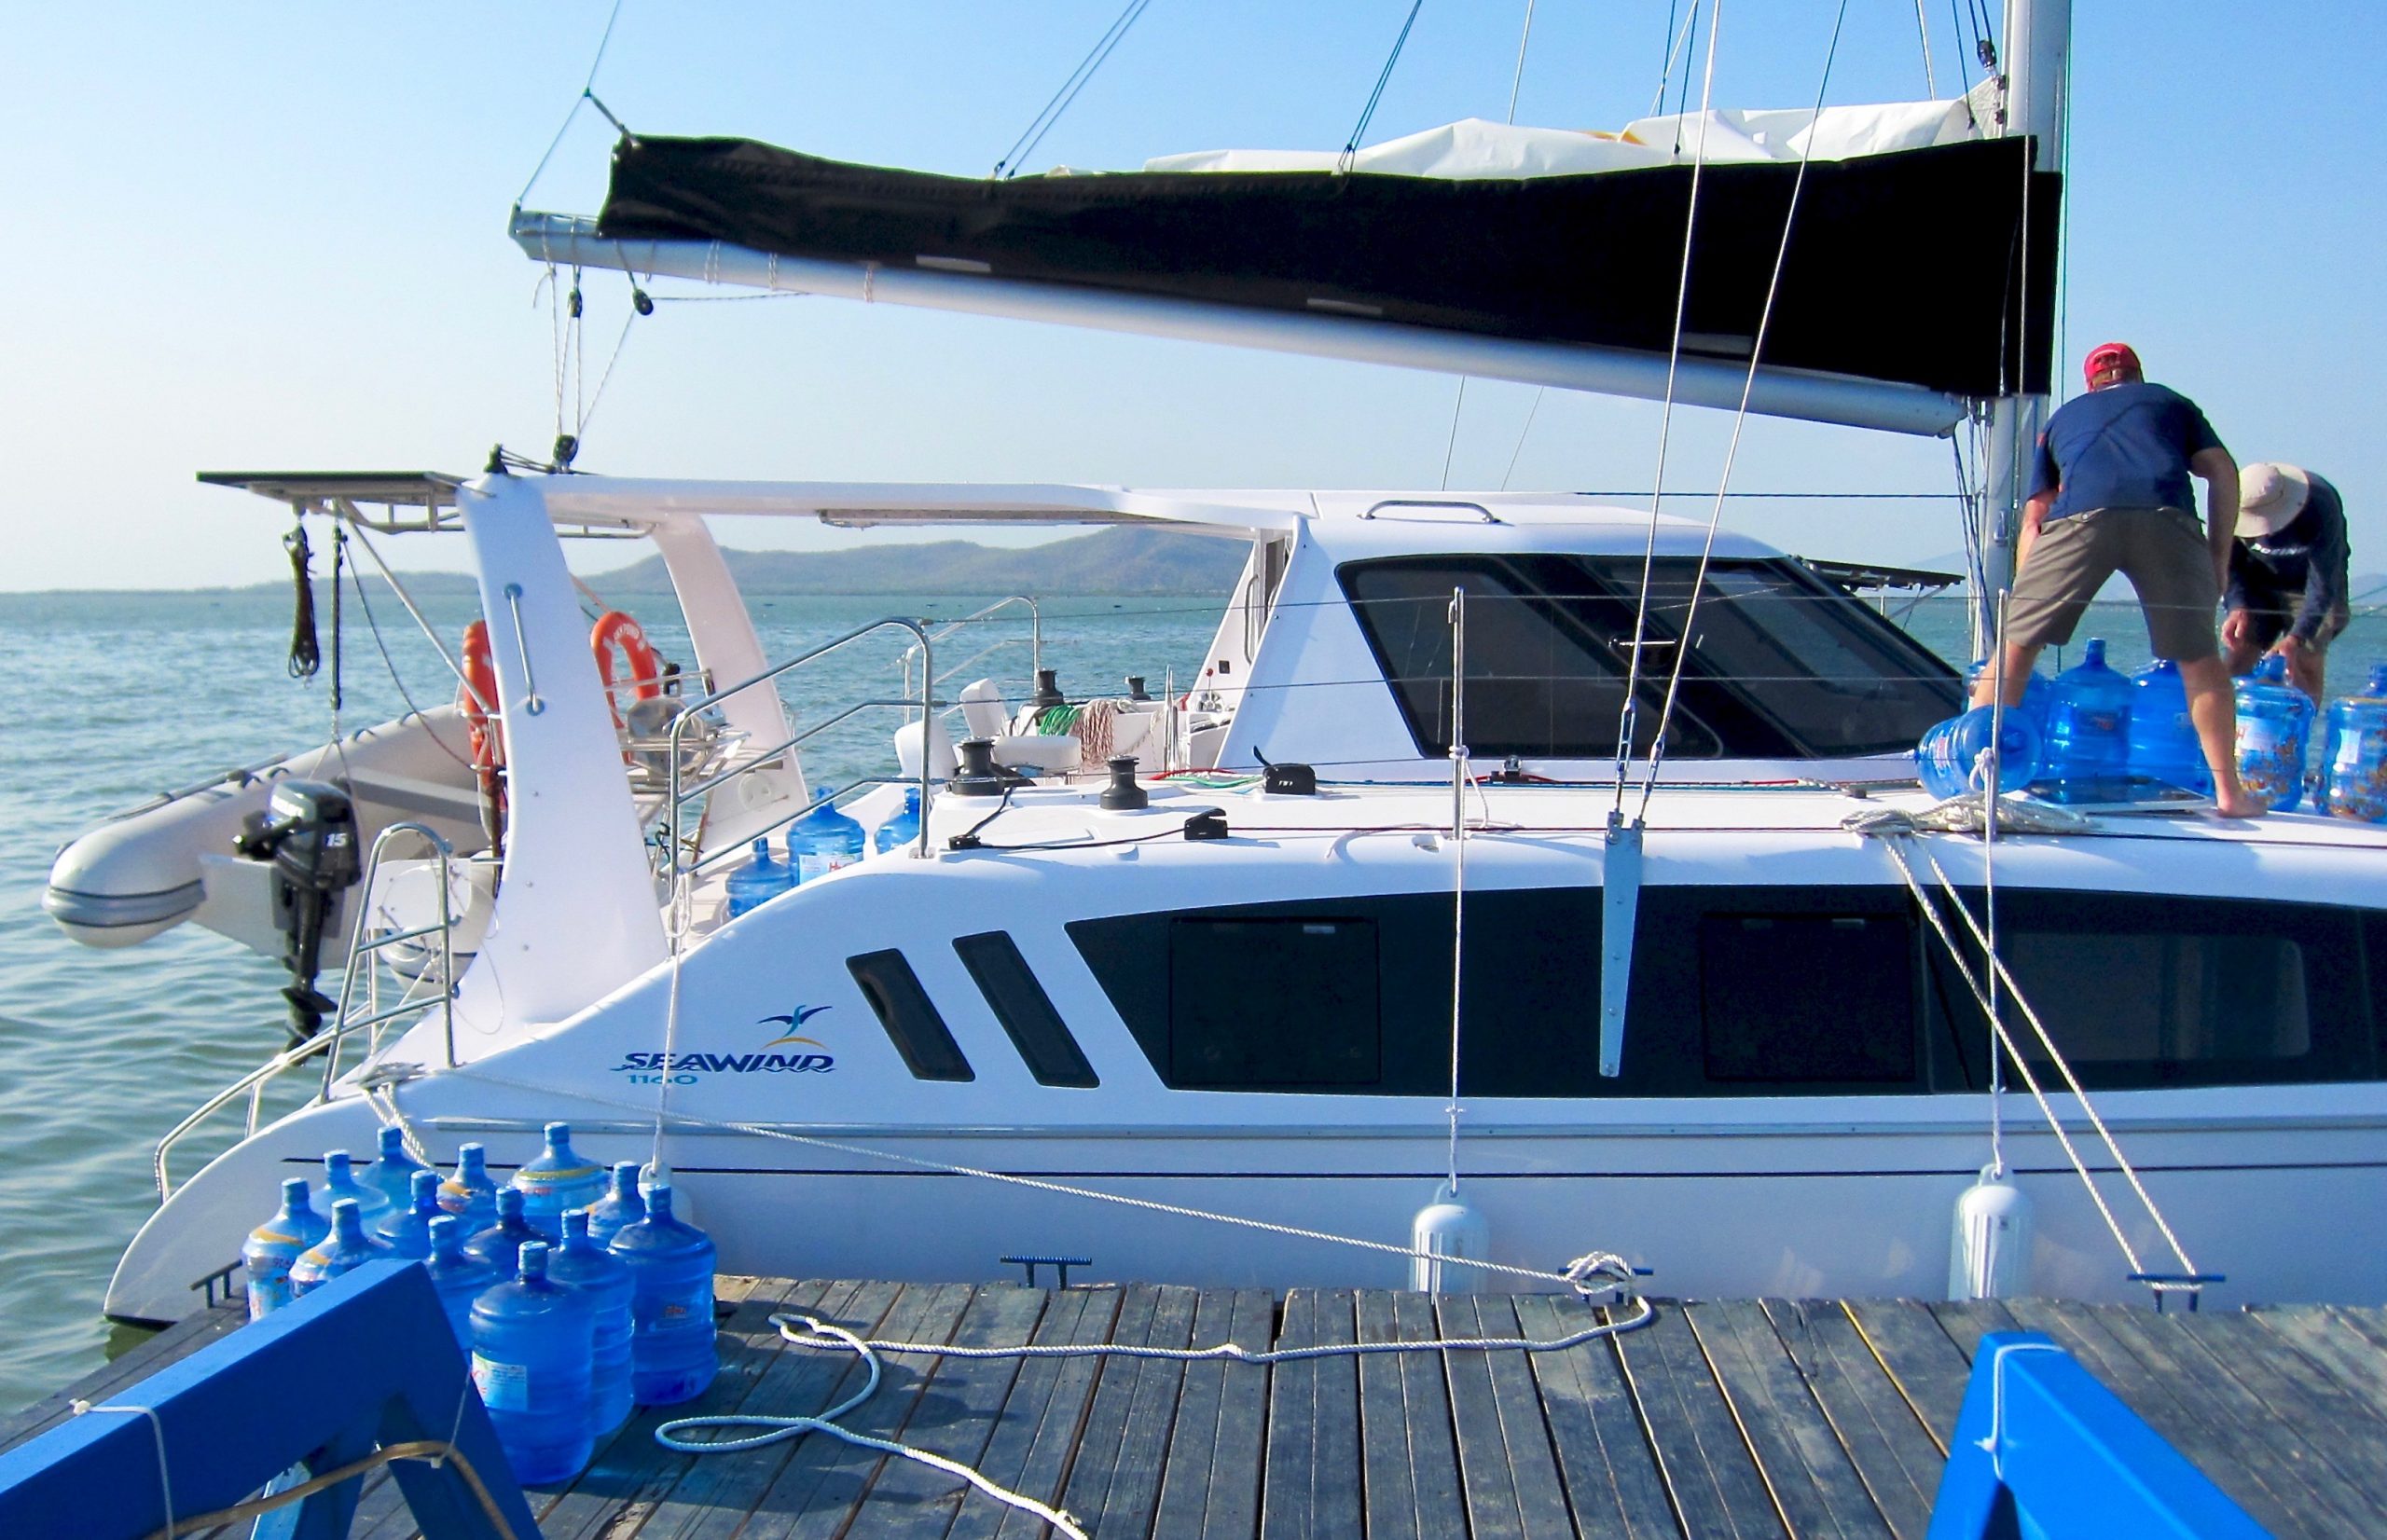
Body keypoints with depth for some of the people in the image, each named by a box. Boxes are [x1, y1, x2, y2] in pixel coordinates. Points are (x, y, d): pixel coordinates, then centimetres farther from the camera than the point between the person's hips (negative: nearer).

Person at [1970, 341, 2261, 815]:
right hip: (2165, 517, 0)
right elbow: (2223, 473, 18)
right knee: (2199, 656, 12)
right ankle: (2228, 791, 11)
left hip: (2080, 517, 0)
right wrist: (2219, 557, 21)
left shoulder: (2063, 417, 36)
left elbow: (2034, 517, 30)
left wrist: (2022, 592, 32)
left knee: (2016, 642, 11)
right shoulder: (2172, 402, 34)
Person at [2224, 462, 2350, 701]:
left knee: (2305, 665, -16)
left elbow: (2322, 584, -33)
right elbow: (2231, 567, -14)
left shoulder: (2321, 508, -33)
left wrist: (2296, 638, -43)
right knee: (2235, 660, -9)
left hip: (2307, 586, -2)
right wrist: (2237, 608, -33)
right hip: (2258, 585, 2)